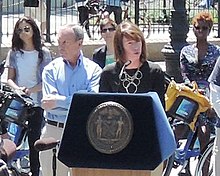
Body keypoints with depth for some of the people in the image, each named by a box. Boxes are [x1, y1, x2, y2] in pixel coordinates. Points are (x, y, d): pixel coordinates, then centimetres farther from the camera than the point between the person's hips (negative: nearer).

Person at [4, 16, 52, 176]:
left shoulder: (44, 53, 2)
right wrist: (17, 89, -15)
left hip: (37, 103, -2)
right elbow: (10, 78, 7)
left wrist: (31, 89, -17)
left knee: (34, 139, -1)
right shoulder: (14, 53, 8)